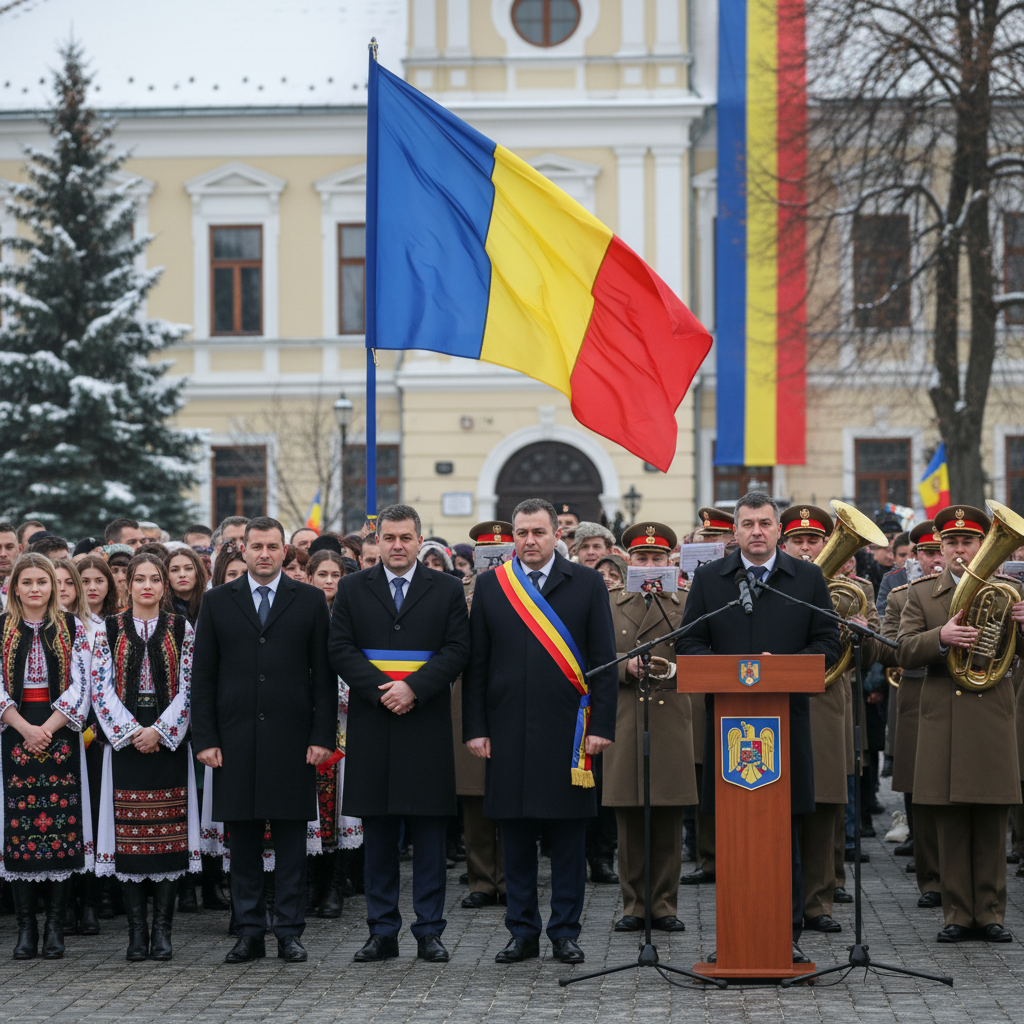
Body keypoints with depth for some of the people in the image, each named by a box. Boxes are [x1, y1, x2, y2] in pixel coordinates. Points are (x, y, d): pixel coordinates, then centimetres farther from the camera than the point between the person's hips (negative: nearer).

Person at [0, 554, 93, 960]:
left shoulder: (72, 629, 6)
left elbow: (80, 686, 0)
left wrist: (48, 728, -12)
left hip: (60, 733, 0)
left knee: (62, 825, -4)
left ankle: (56, 926, 1)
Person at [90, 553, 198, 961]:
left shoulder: (181, 629, 6)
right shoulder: (108, 630, 6)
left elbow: (188, 686, 1)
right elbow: (101, 687, 1)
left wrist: (160, 730, -11)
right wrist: (131, 732, -10)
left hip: (169, 740, 0)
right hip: (124, 740, 0)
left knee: (169, 832, -3)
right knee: (130, 835, -2)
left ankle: (162, 928, 1)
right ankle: (137, 931, 3)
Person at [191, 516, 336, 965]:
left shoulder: (309, 600, 6)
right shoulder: (217, 602, 8)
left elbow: (324, 674, 3)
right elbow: (203, 676, 6)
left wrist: (323, 736, -4)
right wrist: (205, 738, -1)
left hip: (291, 740, -1)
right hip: (235, 739, 1)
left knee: (291, 839, 2)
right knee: (242, 839, 4)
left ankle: (289, 932, 9)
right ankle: (249, 932, 12)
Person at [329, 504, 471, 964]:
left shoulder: (446, 589, 6)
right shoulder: (352, 589, 9)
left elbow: (458, 649, -1)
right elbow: (340, 649, 1)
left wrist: (414, 688, -14)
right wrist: (381, 691, -12)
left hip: (427, 724, -1)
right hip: (371, 726, 1)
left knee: (429, 831, 1)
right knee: (377, 832, 4)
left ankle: (429, 932, 6)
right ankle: (382, 931, 10)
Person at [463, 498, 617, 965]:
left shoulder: (587, 584, 4)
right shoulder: (489, 586, 8)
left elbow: (604, 660, 2)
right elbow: (476, 664, 8)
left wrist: (602, 726, -5)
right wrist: (475, 728, 0)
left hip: (568, 729, -1)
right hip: (508, 730, 1)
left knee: (568, 836, 3)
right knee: (515, 836, 5)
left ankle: (565, 932, 11)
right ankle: (522, 932, 14)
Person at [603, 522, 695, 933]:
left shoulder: (685, 605, 9)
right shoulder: (609, 606, 10)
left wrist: (674, 669, -15)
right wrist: (626, 666, -13)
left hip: (671, 719, 0)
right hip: (624, 723, 0)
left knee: (669, 822, 1)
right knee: (629, 822, 2)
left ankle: (665, 906, 9)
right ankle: (634, 905, 10)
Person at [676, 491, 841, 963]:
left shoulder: (808, 578, 7)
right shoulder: (708, 579, 8)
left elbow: (828, 645, 5)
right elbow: (687, 645, 5)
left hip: (787, 724, -1)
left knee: (786, 835, 2)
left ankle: (788, 934, 9)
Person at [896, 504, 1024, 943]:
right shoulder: (921, 594, 10)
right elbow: (904, 651, -1)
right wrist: (941, 637, -20)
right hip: (943, 721, 0)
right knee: (951, 825, 2)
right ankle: (957, 914, 8)